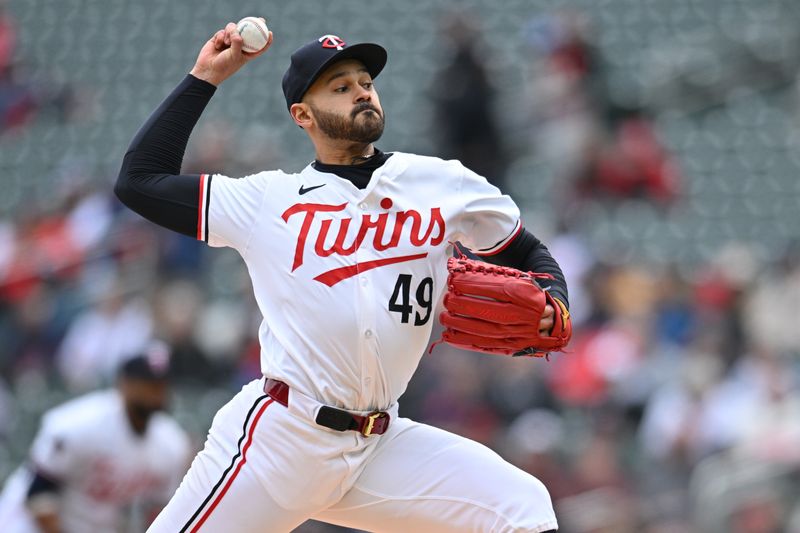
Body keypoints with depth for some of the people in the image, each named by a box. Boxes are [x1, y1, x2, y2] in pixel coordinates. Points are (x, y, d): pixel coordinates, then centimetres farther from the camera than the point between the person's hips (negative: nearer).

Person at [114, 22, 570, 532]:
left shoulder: (443, 184, 8)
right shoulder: (269, 199, 4)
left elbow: (530, 255, 17)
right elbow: (139, 179, 6)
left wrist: (550, 310, -6)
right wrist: (207, 76, 6)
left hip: (384, 447, 3)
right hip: (278, 438, -3)